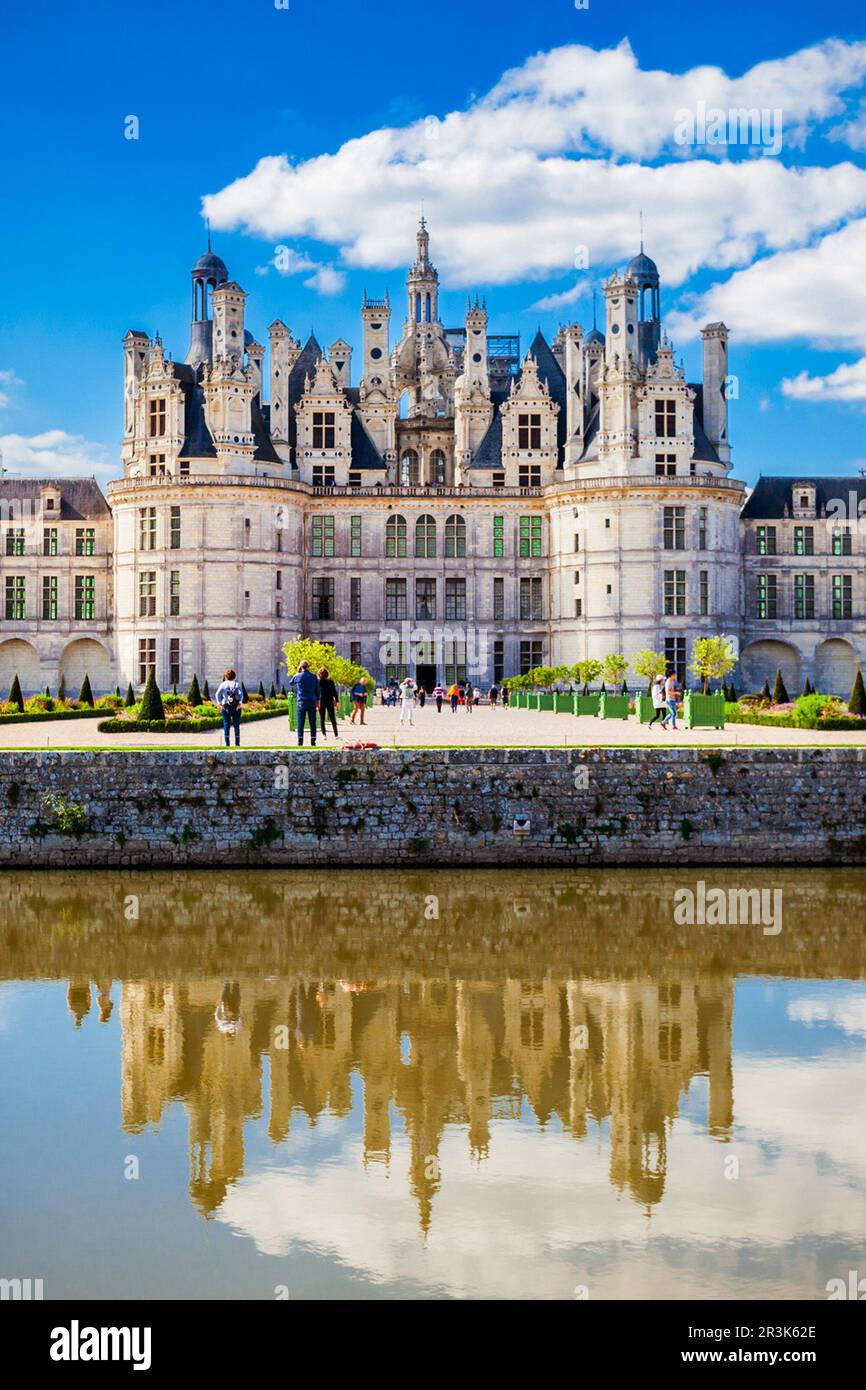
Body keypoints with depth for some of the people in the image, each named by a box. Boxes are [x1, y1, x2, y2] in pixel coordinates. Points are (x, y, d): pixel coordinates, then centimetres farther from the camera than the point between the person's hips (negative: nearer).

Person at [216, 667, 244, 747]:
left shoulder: (223, 684, 1)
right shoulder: (237, 684, 0)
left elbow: (218, 694, -12)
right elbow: (241, 694, -14)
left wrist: (220, 704, -9)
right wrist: (240, 703, -12)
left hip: (225, 707, 0)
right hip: (236, 707, 0)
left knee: (226, 725, 6)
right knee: (236, 725, 6)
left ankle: (227, 744, 4)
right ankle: (237, 743, 5)